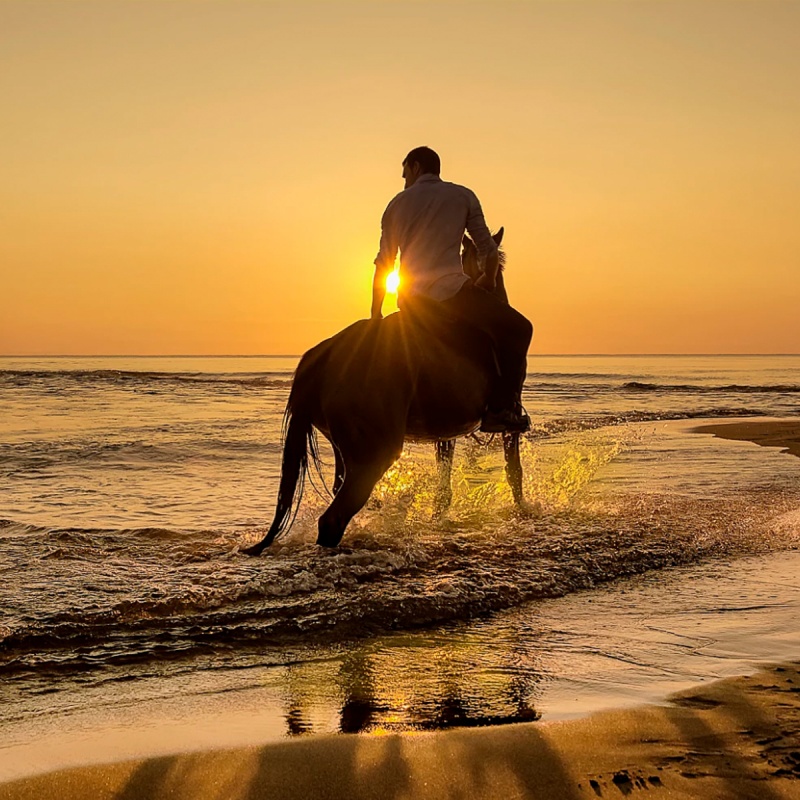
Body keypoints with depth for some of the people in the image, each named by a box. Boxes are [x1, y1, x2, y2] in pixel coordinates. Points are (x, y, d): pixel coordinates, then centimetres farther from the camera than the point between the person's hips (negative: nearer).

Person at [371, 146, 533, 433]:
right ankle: (502, 408, -11)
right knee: (517, 328, 1)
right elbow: (488, 250, 11)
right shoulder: (462, 196, 10)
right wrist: (489, 282, 30)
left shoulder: (397, 204, 17)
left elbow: (383, 263, 18)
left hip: (409, 301, 5)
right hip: (449, 289, -5)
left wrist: (376, 313, 24)